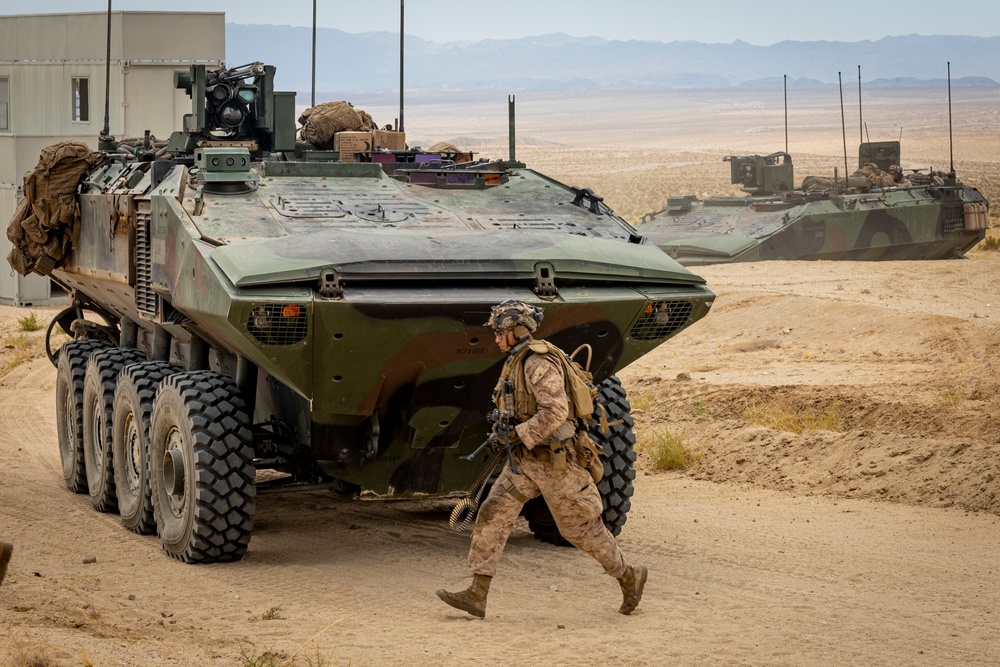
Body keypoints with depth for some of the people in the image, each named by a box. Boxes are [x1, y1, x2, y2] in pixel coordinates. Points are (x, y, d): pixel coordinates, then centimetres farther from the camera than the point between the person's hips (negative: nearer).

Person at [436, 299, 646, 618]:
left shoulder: (539, 362, -20)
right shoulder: (518, 362, 11)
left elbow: (555, 411, -29)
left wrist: (517, 435, -25)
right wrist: (504, 425, 11)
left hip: (555, 461, -9)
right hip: (525, 460, 9)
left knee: (581, 527, 3)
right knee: (492, 517, -3)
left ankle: (629, 577, 24)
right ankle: (476, 595, -5)